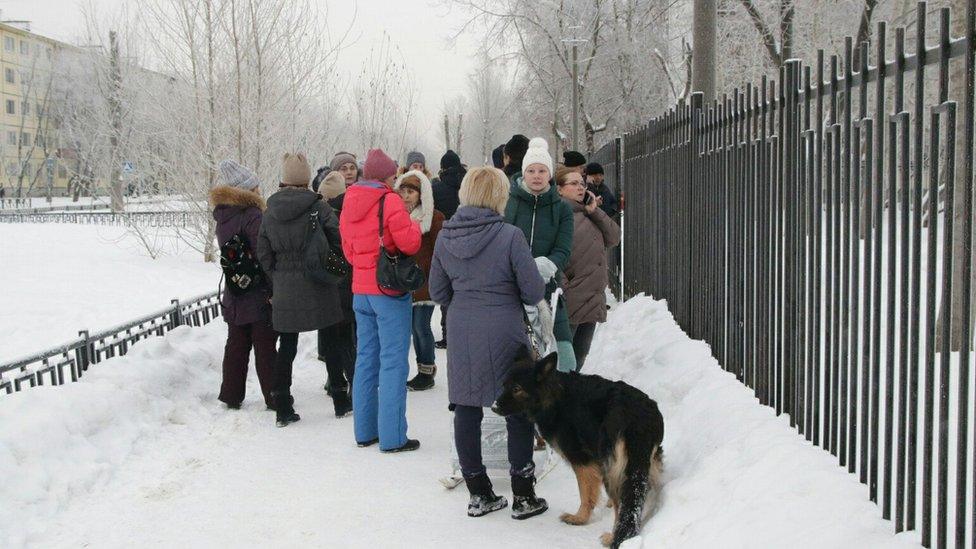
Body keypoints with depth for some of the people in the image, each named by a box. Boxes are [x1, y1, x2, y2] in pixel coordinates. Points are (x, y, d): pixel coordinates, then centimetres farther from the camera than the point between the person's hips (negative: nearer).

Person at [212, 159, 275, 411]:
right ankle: (274, 398, 6)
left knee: (236, 345, 14)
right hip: (259, 295, -7)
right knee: (265, 347, 0)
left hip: (234, 295, 7)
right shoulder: (252, 216, -17)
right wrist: (273, 291, -17)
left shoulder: (223, 217, 7)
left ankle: (231, 396, 20)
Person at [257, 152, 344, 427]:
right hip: (318, 289, -3)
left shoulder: (270, 213, 3)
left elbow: (264, 255, 7)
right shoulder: (318, 207, -10)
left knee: (286, 347, 10)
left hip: (284, 291, 3)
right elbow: (339, 242, -10)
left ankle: (283, 408, 10)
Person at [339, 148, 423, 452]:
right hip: (389, 290, -7)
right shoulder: (389, 200, -13)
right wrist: (414, 225, 4)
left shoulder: (349, 204, 10)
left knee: (366, 359, 13)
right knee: (393, 362, -3)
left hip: (360, 290, 7)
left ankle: (365, 431, 19)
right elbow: (409, 243, -14)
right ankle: (392, 437, -2)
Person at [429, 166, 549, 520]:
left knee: (466, 409, 10)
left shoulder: (445, 237, 1)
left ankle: (478, 494, 17)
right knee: (518, 410, 8)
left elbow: (438, 293, 9)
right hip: (504, 331, -4)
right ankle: (523, 497, 14)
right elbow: (534, 292, -11)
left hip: (461, 332, 4)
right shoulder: (510, 236, -14)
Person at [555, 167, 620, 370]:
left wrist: (595, 211, -1)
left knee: (580, 355, 16)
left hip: (592, 299, 8)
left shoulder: (589, 214, 17)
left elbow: (614, 237, 8)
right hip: (569, 299, -8)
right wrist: (561, 287, -19)